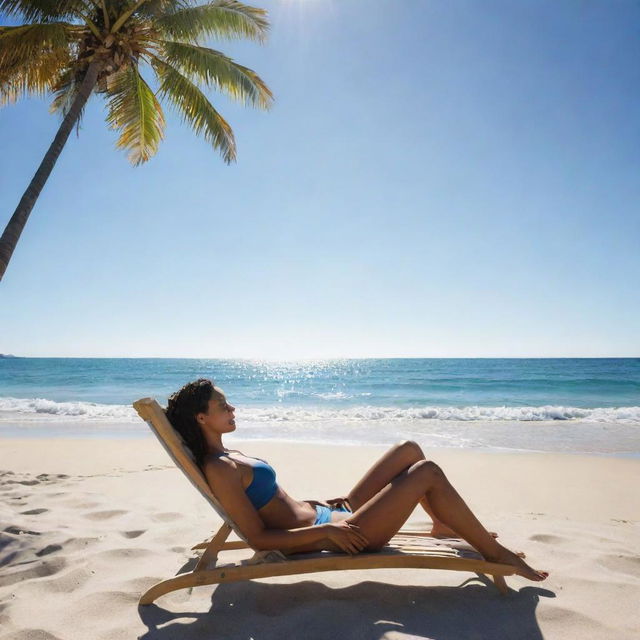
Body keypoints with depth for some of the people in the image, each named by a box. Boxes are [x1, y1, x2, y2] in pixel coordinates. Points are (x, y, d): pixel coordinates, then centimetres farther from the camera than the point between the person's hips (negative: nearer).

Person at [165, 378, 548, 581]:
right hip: (331, 533, -10)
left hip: (329, 518, 10)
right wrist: (325, 530, -21)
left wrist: (319, 509, 16)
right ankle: (494, 552, 7)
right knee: (427, 471, -11)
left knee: (410, 450, 9)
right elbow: (258, 538, -20)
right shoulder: (218, 468, -19)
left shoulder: (229, 457, 10)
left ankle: (445, 524, 28)